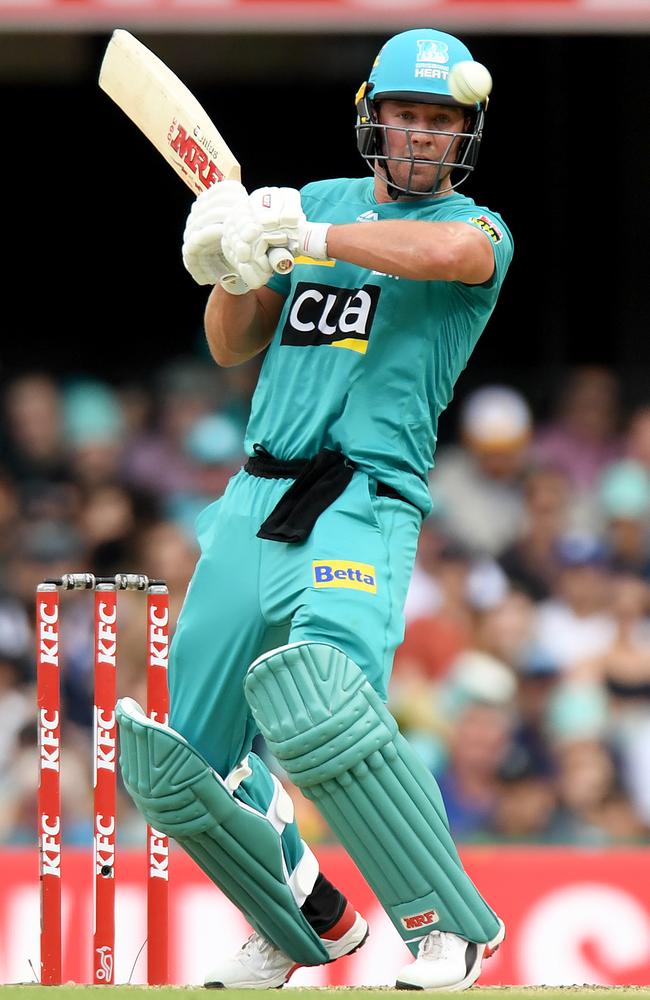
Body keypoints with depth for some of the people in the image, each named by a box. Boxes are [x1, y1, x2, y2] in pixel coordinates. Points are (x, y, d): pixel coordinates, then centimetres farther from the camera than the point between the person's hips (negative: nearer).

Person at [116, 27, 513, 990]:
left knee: (317, 701, -33)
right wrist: (227, 265, -5)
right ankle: (309, 922, 28)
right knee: (177, 763, 6)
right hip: (256, 501, 6)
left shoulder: (480, 227, 3)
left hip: (369, 502, -6)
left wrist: (303, 238, -31)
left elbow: (447, 251, -23)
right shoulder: (319, 200, 18)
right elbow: (236, 345, 17)